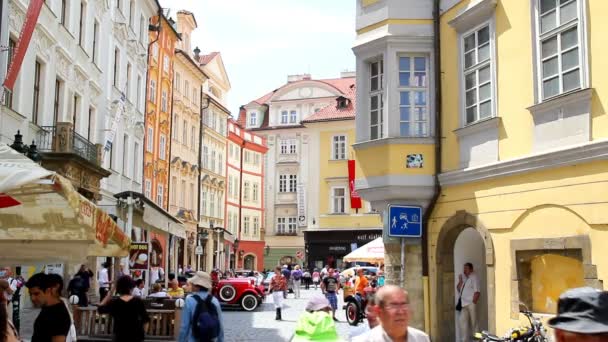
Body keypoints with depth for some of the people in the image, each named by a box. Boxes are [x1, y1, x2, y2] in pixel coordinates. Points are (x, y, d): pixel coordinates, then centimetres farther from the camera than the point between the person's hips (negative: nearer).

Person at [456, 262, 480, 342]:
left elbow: (477, 292, -10)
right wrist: (460, 281, 2)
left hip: (471, 303, -6)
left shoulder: (474, 277, -4)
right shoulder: (464, 278, 16)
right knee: (462, 320, -1)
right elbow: (459, 289, 15)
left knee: (473, 322, 1)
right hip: (464, 304, 6)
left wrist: (473, 302, -15)